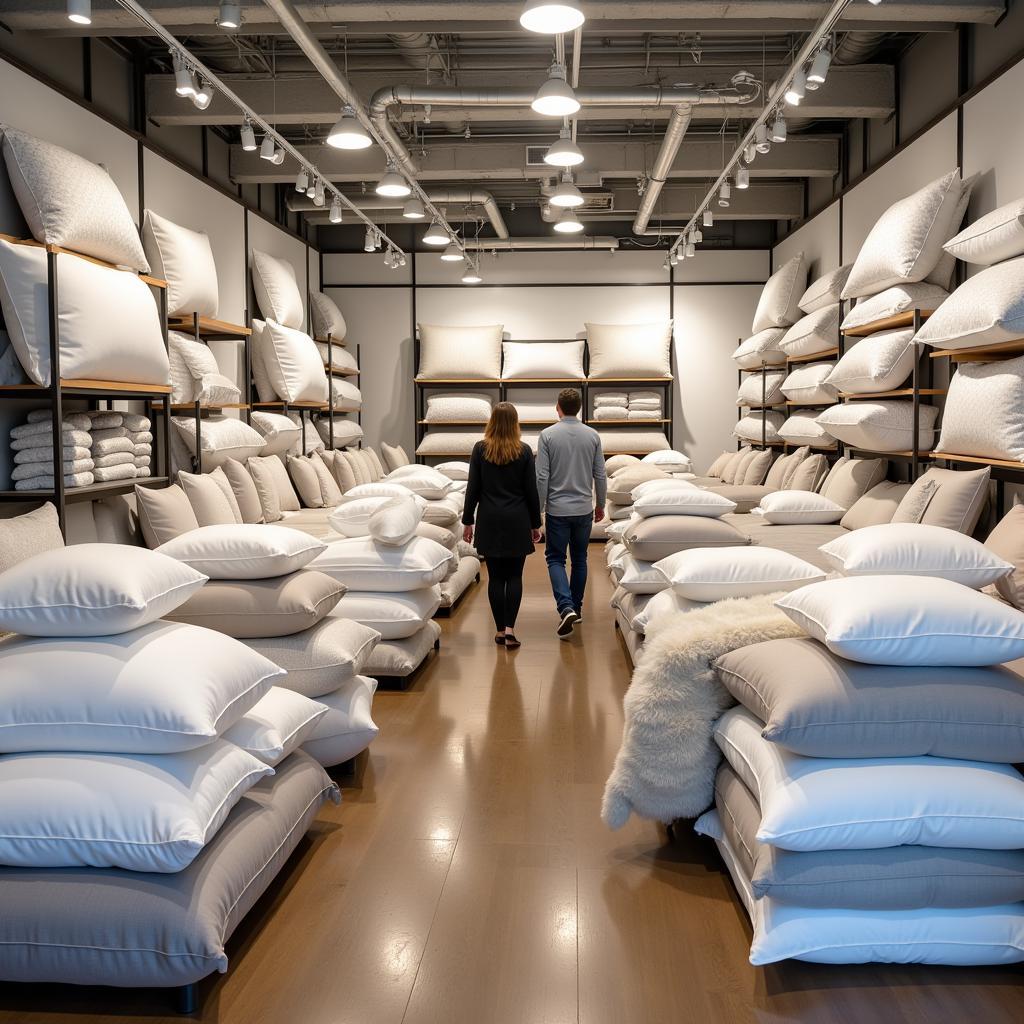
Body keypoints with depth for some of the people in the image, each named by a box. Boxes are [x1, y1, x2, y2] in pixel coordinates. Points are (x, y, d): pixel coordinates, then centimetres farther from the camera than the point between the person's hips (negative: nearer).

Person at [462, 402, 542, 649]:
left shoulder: (480, 449, -4)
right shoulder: (524, 451, -5)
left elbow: (473, 488, -2)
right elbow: (531, 490, -1)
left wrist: (468, 521, 6)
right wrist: (535, 524, 7)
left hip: (489, 520, 1)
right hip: (517, 520, -1)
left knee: (495, 576, 7)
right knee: (514, 576, 5)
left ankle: (500, 630, 11)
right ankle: (510, 628, -6)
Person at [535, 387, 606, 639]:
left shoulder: (548, 435, -9)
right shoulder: (592, 436, -1)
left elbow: (542, 477, -10)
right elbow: (600, 475, 3)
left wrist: (538, 509, -2)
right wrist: (600, 504, 17)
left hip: (557, 509, -3)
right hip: (584, 509, 3)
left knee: (555, 559, 4)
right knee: (579, 559, 15)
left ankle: (566, 607, -15)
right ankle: (577, 608, 23)